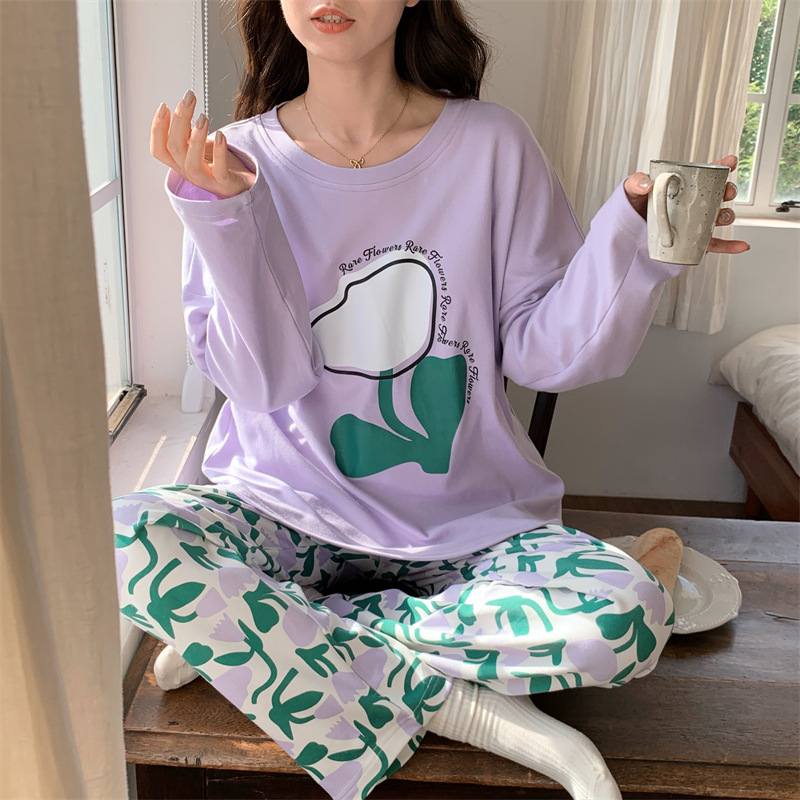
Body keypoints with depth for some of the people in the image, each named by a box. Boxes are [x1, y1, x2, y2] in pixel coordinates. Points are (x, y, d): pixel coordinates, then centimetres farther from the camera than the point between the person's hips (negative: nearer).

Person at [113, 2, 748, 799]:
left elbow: (540, 353, -3)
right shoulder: (244, 158, -3)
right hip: (293, 513, 0)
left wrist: (631, 238, -17)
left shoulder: (491, 144, -3)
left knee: (628, 616, -26)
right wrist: (222, 214, -20)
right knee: (121, 540, -27)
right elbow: (262, 382, -9)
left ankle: (244, 634, -13)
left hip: (467, 520, 1)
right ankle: (454, 707, -16)